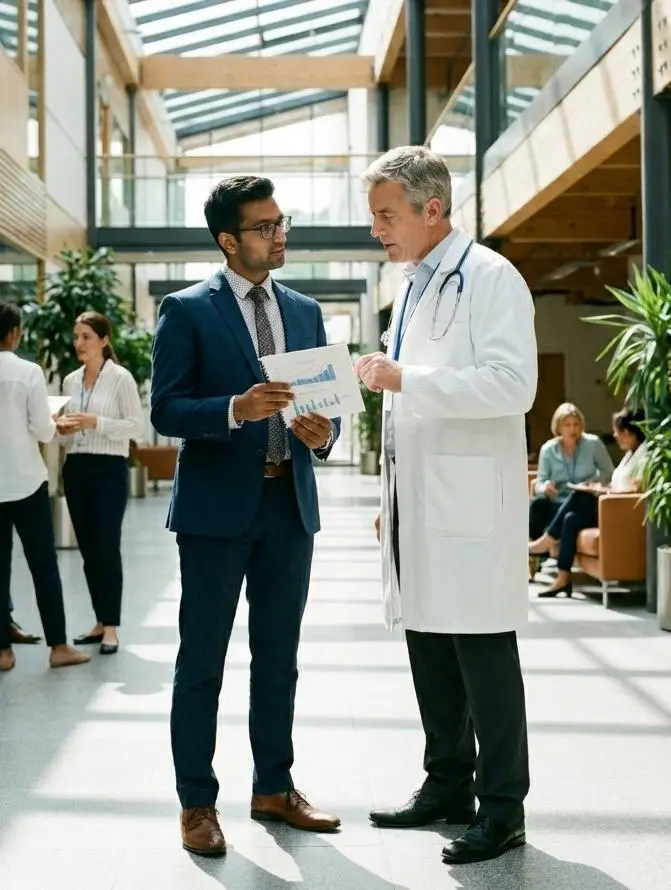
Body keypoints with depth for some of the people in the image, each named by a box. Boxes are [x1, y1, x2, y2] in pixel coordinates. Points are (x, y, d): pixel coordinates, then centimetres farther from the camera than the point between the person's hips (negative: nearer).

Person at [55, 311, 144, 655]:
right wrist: (63, 429, -4)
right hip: (75, 469, 6)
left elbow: (138, 427, -10)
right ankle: (100, 622, 18)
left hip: (109, 470, -6)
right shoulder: (70, 380, 12)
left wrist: (96, 423, -19)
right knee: (88, 549, 8)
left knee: (106, 548, -6)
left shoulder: (120, 378, -6)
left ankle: (111, 627, 1)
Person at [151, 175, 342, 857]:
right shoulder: (187, 310, -4)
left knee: (279, 659, 13)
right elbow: (165, 411, -11)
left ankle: (274, 788, 25)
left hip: (291, 503, 5)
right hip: (217, 505, -5)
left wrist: (323, 432, -9)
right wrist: (237, 409, -27)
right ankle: (197, 803, 13)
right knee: (201, 661, 3)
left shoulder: (305, 312, 12)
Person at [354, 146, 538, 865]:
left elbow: (513, 384, -19)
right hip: (415, 502, 9)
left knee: (483, 657, -2)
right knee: (429, 651, 13)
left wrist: (405, 379, -20)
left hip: (470, 504, -8)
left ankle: (502, 807, 8)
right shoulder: (412, 288, 18)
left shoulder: (489, 278, -8)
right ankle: (448, 785, 25)